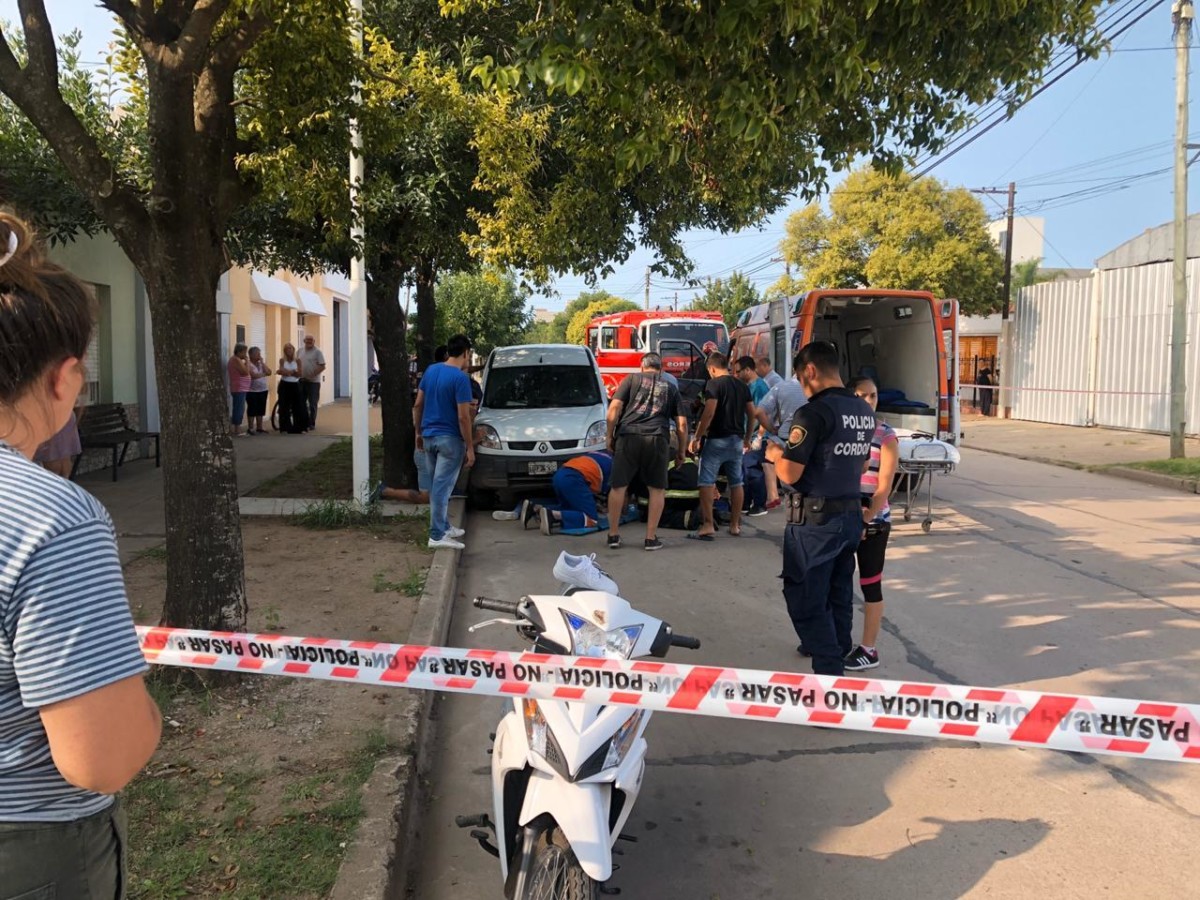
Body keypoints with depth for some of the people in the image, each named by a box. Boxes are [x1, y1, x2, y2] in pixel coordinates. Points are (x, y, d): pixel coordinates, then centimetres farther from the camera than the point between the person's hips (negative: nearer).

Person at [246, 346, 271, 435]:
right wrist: (264, 374, -6)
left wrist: (262, 362, -4)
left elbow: (269, 372, 0)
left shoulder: (262, 363, 13)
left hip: (263, 390, 7)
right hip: (252, 391, -6)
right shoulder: (248, 364, -9)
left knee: (260, 411, 10)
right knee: (252, 410, -4)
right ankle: (251, 429, 1)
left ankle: (259, 428, 16)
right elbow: (254, 375, -21)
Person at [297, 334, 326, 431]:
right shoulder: (300, 351, 11)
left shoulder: (317, 352, -7)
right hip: (301, 380, 6)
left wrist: (311, 375, -19)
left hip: (313, 381, -6)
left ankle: (311, 424, 6)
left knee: (312, 404, -1)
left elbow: (322, 367, -12)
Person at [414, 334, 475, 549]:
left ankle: (443, 526, 26)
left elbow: (417, 405, 10)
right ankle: (437, 536, -4)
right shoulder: (460, 378, -16)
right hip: (449, 439, -7)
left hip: (429, 436, 8)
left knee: (436, 485, 15)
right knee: (442, 487, -6)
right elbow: (463, 417, -18)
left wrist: (419, 432, 19)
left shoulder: (431, 370, 6)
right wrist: (470, 447, -12)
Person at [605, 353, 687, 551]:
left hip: (628, 437, -1)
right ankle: (651, 538, 11)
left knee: (618, 486, 9)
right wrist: (681, 451, 24)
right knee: (657, 489, 11)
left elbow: (614, 408, 2)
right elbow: (682, 424, 15)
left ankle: (613, 535, 14)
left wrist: (610, 436, 9)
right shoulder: (670, 388, 20)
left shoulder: (632, 379, 14)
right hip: (657, 440, 1)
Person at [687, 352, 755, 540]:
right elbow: (751, 413, 14)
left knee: (706, 481, -4)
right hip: (737, 440, 7)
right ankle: (735, 525, 18)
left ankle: (708, 525, -10)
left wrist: (697, 437, -13)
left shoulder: (715, 384, -9)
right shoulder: (742, 385, 12)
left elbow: (709, 413, -18)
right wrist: (747, 438, 23)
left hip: (717, 439, -7)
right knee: (736, 482, 12)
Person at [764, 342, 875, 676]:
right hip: (851, 514, 8)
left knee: (806, 600, 2)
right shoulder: (865, 411, 7)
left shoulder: (813, 413, -18)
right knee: (839, 595, 20)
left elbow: (790, 474, -20)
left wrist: (776, 454, 1)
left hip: (815, 520, -8)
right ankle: (838, 654, 35)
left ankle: (830, 674, 2)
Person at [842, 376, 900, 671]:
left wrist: (864, 520, -16)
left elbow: (884, 486, -12)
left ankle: (868, 650, 13)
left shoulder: (885, 435, -8)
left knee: (870, 584, 3)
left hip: (874, 521, -4)